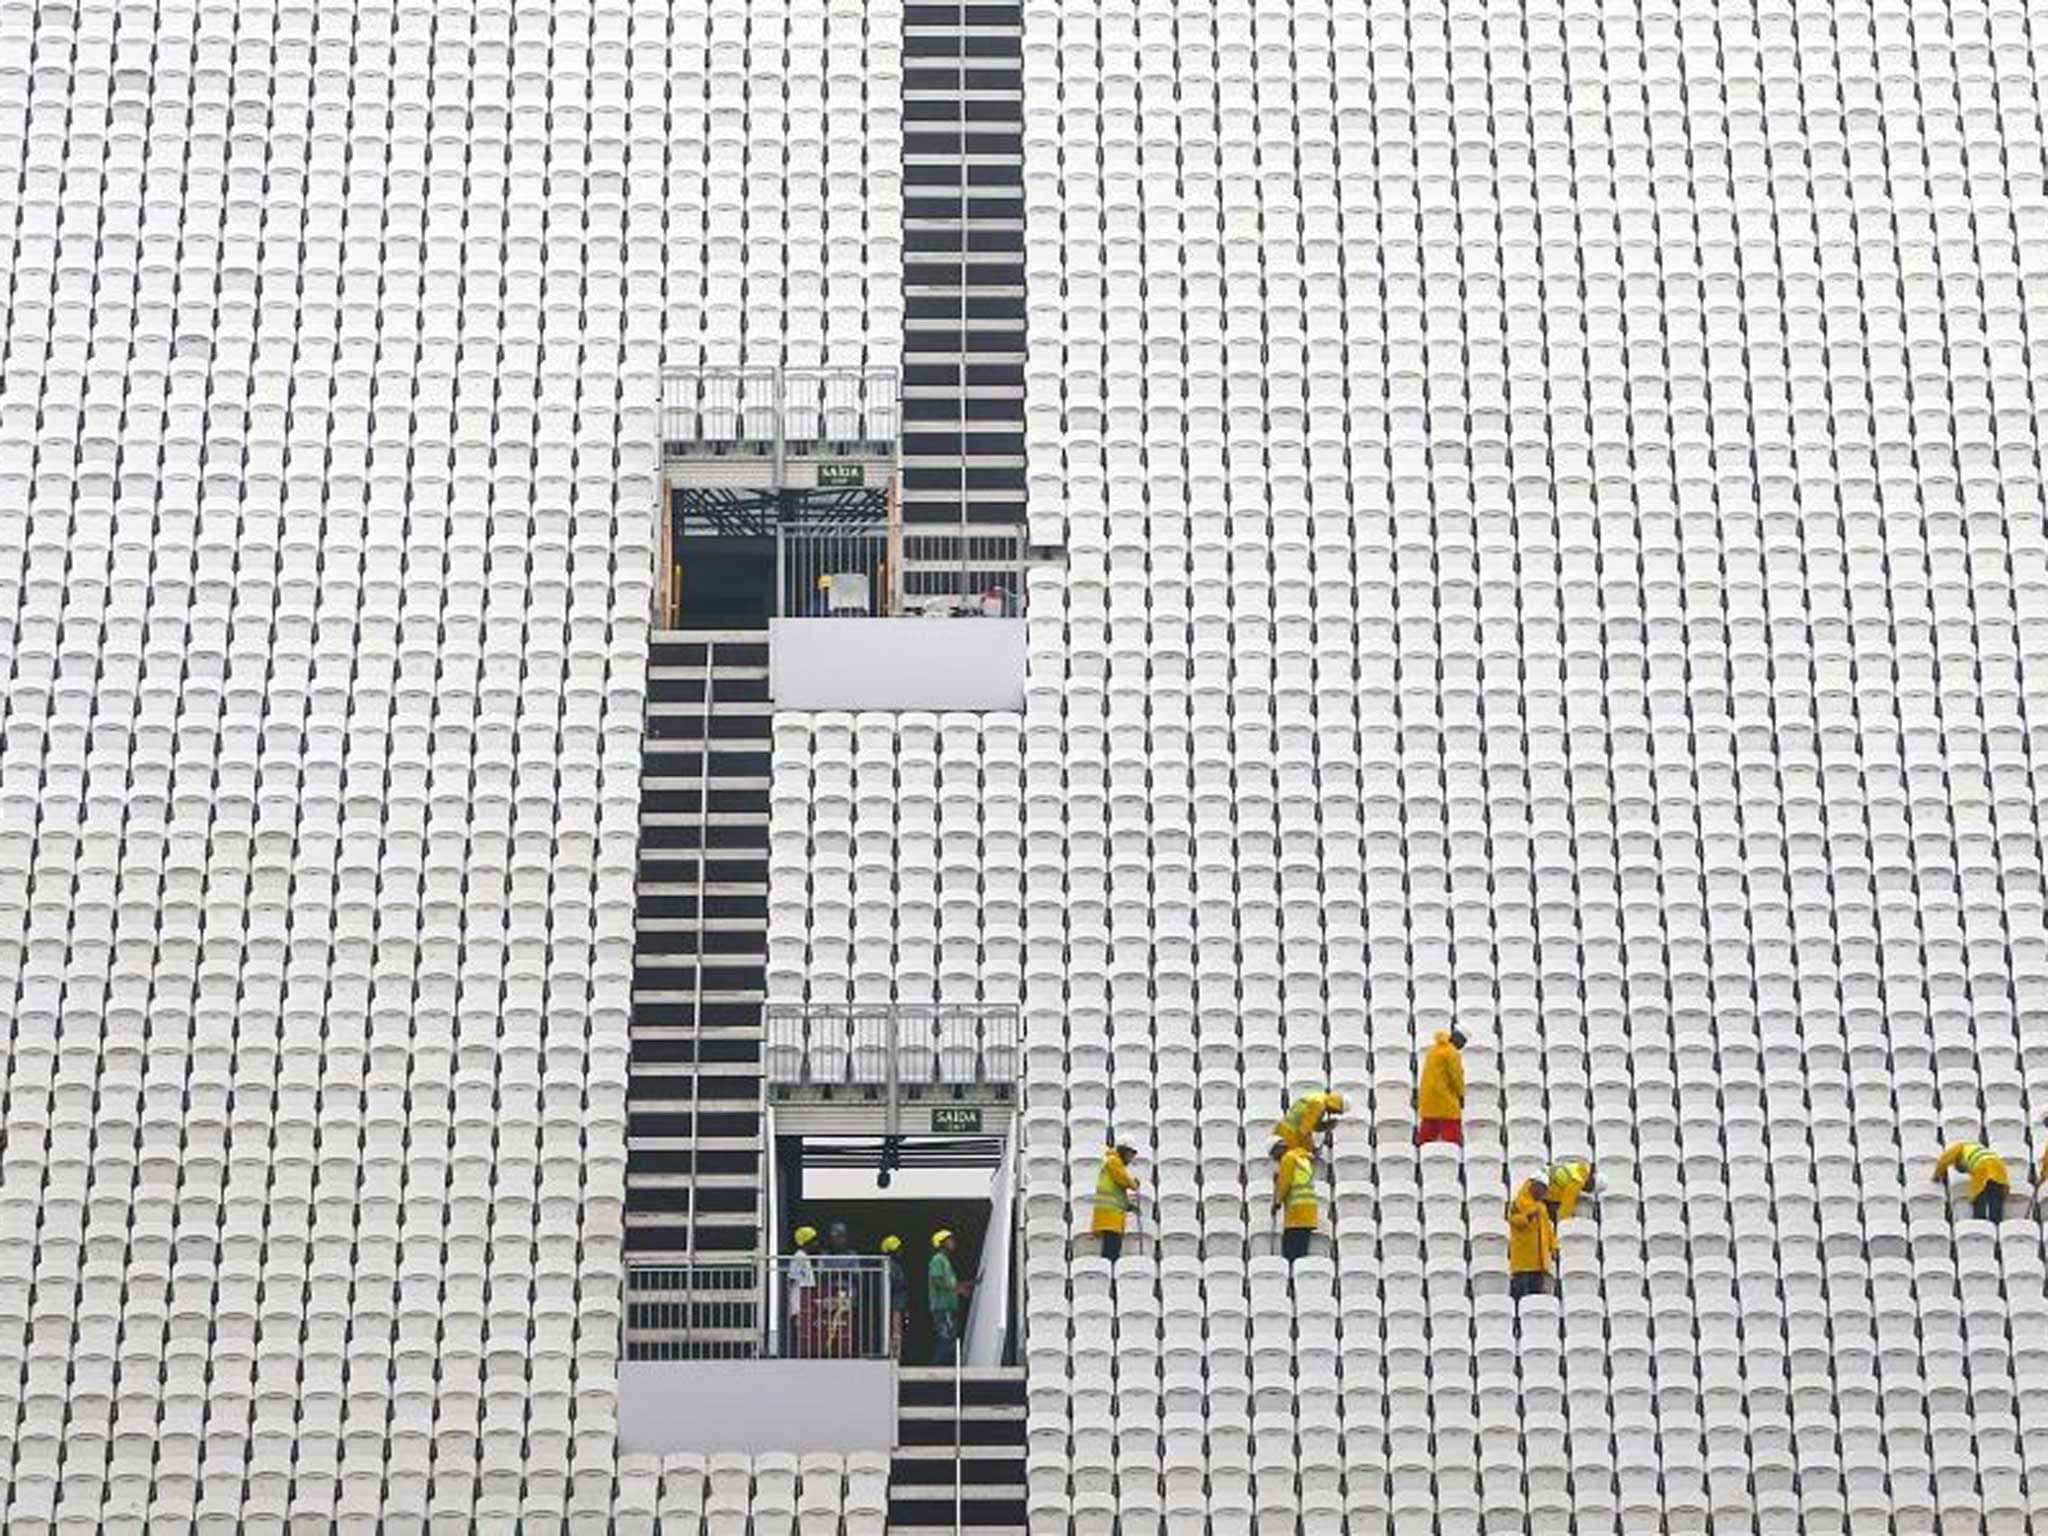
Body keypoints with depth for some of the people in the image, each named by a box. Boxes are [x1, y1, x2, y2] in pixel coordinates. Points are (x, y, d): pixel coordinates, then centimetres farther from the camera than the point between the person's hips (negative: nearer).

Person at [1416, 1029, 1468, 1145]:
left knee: (1427, 1134, 9)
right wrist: (1461, 1095, 0)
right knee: (1452, 1135, -7)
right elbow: (1456, 1075, -10)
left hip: (1428, 1099, 8)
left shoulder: (1432, 1050, 16)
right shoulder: (1451, 1052, -10)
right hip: (1445, 1100, -8)